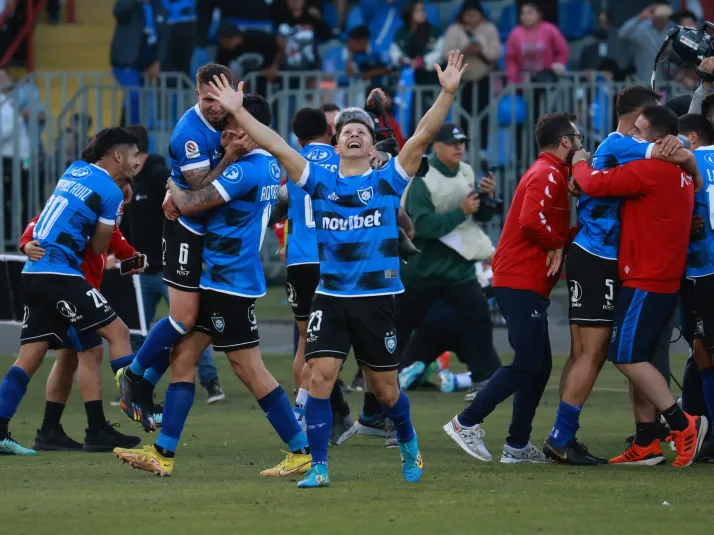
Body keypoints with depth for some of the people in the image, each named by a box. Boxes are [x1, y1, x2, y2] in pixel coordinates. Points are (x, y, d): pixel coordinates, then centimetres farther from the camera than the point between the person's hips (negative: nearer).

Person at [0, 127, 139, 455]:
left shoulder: (75, 170, 16)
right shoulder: (111, 192, -5)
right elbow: (99, 247, 2)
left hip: (34, 273, 8)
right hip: (60, 273, -8)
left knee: (29, 357, 6)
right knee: (117, 332, -2)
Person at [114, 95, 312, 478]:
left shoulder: (246, 171, -20)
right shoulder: (270, 167, 11)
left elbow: (190, 204, -22)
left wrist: (172, 186, 1)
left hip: (229, 282, -10)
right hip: (216, 279, 10)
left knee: (250, 371, -5)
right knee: (183, 356, 8)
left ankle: (302, 452, 1)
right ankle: (163, 453, 8)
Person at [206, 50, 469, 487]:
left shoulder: (388, 181, 1)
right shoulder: (321, 183, 7)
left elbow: (424, 135, -8)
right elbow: (277, 146, 2)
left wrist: (448, 93, -19)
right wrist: (238, 111, -4)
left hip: (377, 298, -1)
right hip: (330, 298, 2)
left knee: (385, 387, 7)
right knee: (320, 377, -11)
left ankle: (409, 445, 35)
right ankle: (319, 467, -7)